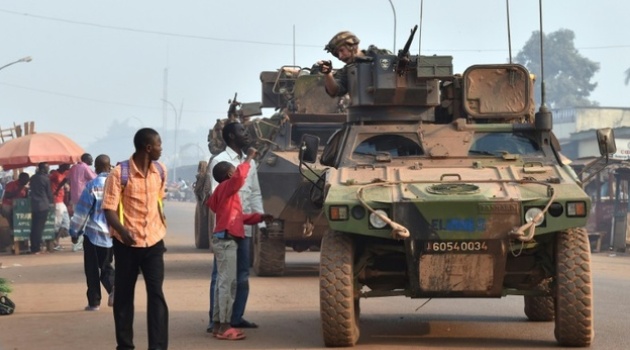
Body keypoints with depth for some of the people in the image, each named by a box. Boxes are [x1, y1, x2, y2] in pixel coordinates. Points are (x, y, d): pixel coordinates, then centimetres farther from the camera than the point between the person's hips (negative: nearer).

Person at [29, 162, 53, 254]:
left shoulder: (33, 178, 10)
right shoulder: (45, 179, -9)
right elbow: (49, 192, 0)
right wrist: (51, 203, 17)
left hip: (34, 205, 6)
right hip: (43, 205, -6)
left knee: (34, 227, 8)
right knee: (39, 227, -5)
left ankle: (33, 248, 9)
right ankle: (37, 249, -5)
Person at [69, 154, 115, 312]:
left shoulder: (92, 186, -11)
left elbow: (81, 211, -9)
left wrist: (74, 232, 1)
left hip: (94, 234, -3)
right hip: (113, 234, 3)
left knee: (92, 269, 7)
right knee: (106, 266, 17)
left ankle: (94, 302, 8)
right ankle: (113, 288, -9)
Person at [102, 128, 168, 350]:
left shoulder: (160, 171, 3)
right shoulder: (119, 173, -14)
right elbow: (109, 209, -15)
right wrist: (122, 230, -31)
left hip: (153, 241, 3)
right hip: (127, 243, -3)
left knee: (156, 294, -5)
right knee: (123, 296, 7)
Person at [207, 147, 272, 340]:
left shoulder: (225, 192, 20)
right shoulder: (226, 188, -10)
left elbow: (239, 216, 25)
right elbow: (240, 175, -31)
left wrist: (260, 217, 21)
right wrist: (249, 158, -20)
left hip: (224, 240, 10)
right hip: (226, 240, -10)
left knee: (223, 283, 11)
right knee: (228, 283, -10)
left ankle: (218, 324, 14)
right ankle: (224, 327, -11)